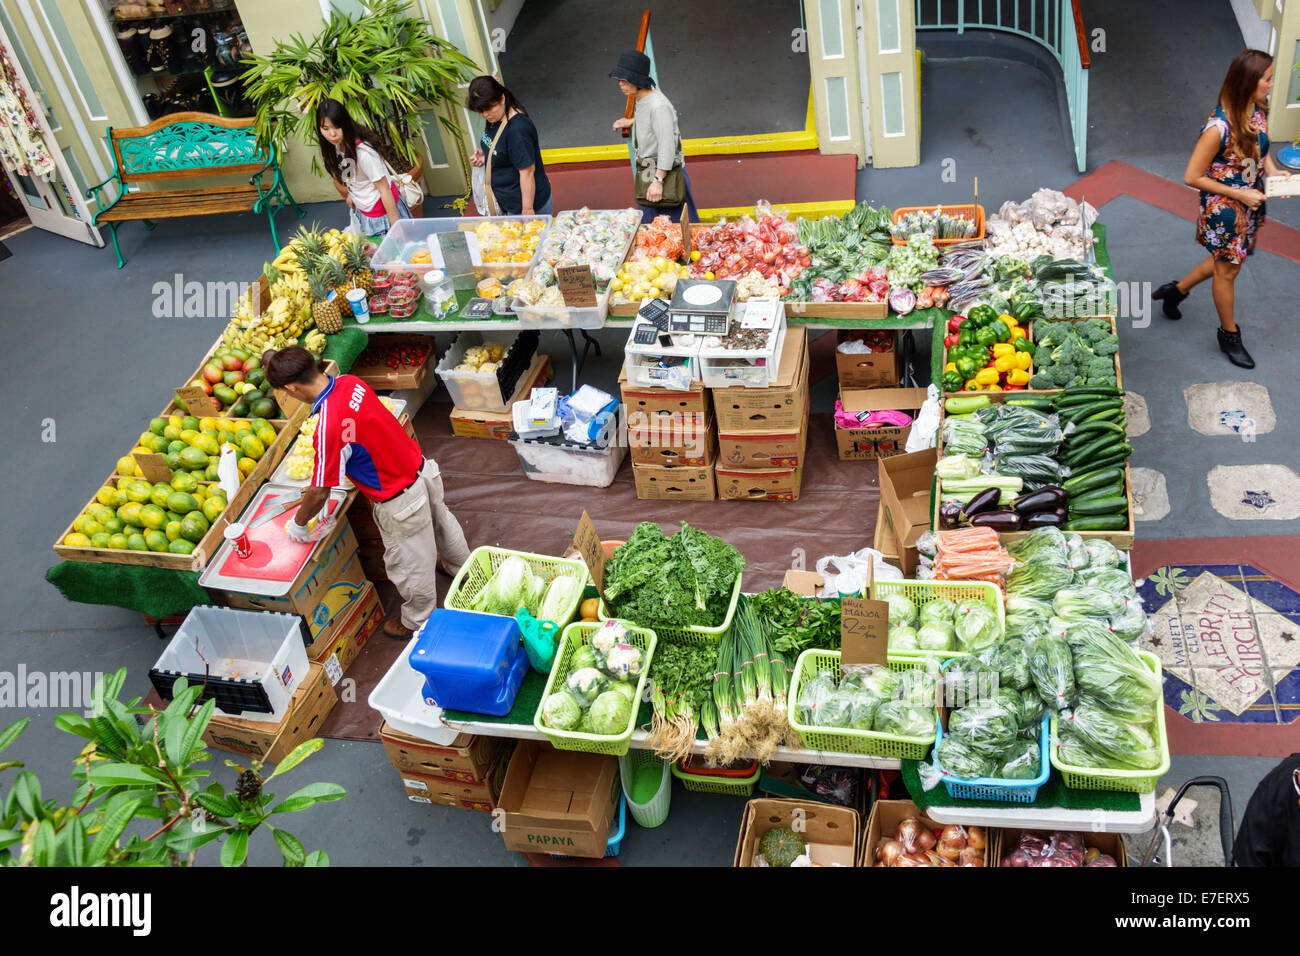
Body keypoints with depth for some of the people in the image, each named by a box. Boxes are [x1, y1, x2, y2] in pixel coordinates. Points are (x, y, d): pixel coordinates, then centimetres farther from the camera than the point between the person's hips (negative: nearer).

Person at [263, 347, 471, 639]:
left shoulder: (328, 428, -33)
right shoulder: (350, 382, -10)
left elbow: (319, 492, -21)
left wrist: (298, 523, -2)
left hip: (400, 501, -8)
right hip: (422, 469, 8)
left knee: (408, 566, 18)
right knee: (441, 522, 36)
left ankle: (417, 622, 44)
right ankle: (460, 565, 66)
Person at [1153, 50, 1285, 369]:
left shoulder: (1256, 110, -6)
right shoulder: (1219, 127, -31)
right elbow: (1192, 177, -24)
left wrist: (1273, 170, -6)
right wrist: (1240, 194, -21)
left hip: (1250, 202, 8)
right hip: (1224, 209, -7)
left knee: (1229, 259, 25)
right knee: (1227, 271, 12)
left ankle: (1176, 290, 47)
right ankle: (1229, 335, 33)